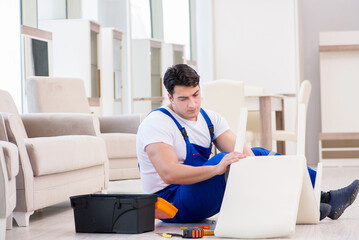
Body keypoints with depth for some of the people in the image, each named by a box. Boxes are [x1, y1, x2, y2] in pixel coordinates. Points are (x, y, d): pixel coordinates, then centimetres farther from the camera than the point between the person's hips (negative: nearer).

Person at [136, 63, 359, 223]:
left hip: (199, 192, 8)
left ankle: (326, 197, -2)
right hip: (172, 203, -8)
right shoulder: (157, 124, -16)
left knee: (257, 155, 0)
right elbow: (169, 173, -31)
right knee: (226, 161, -29)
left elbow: (240, 151, -6)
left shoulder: (209, 118, 7)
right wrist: (215, 169, -40)